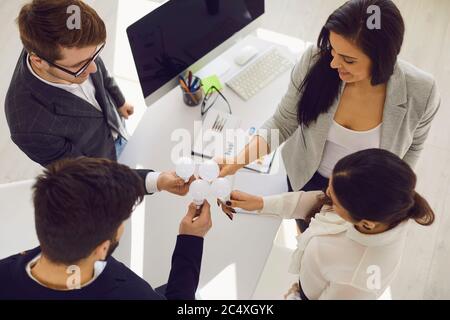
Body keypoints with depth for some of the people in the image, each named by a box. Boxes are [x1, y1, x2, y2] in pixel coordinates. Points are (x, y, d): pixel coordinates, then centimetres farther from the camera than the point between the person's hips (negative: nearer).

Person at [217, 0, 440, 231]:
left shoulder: (421, 93, -30)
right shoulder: (315, 61, -32)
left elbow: (412, 146, -8)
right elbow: (283, 123, -19)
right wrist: (238, 160, -31)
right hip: (308, 175, 1)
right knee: (306, 229, 31)